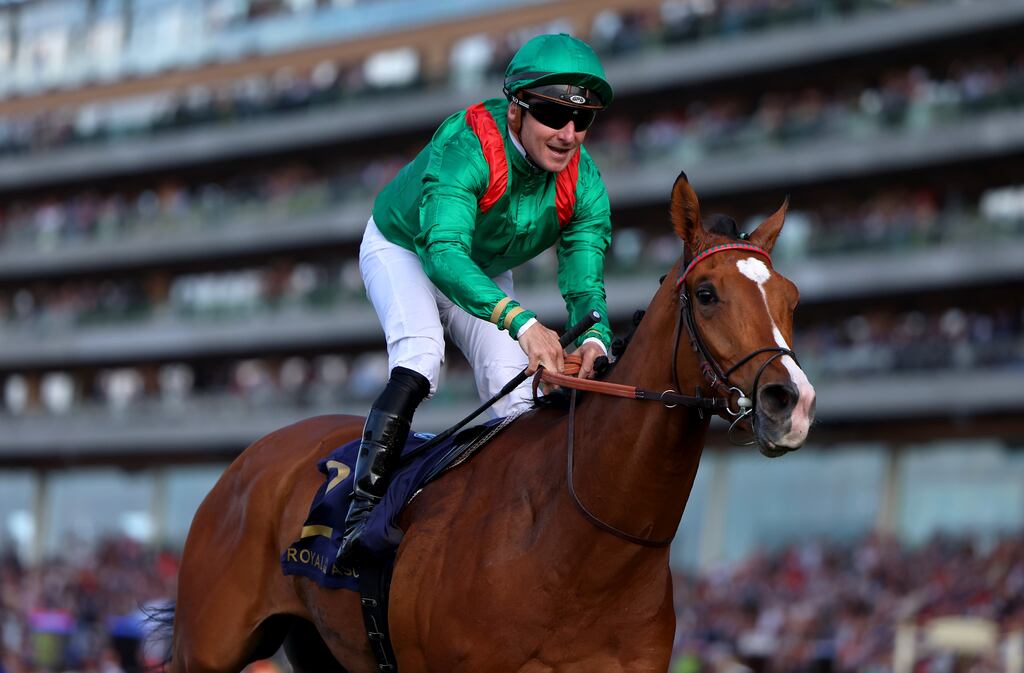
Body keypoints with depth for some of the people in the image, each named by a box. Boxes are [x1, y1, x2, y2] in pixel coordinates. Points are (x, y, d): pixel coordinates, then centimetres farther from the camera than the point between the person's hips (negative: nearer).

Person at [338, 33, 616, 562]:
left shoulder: (584, 185, -25)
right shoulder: (464, 149, -42)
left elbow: (584, 279, -31)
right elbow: (444, 253, -55)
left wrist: (594, 339, -56)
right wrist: (521, 321, -70)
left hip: (484, 272, 5)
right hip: (403, 249, -5)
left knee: (516, 394, -9)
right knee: (420, 358, -30)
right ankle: (364, 508, -31)